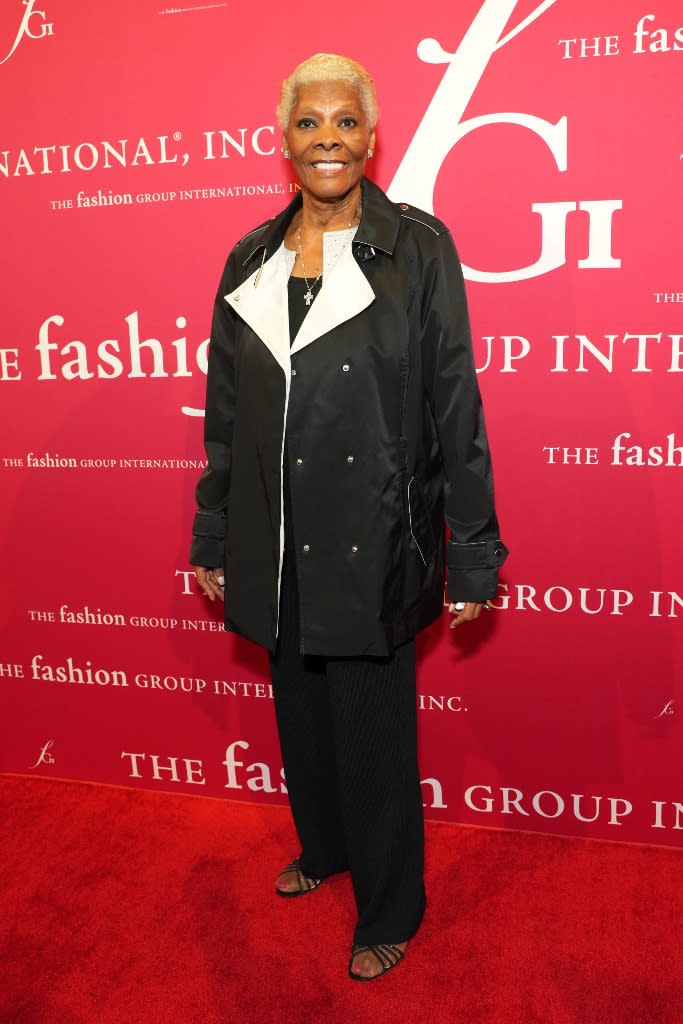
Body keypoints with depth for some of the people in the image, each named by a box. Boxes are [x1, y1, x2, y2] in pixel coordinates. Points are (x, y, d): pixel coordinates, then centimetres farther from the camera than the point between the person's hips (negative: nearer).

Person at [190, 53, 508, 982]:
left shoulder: (419, 248, -6)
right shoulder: (248, 261, 7)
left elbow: (455, 410, -7)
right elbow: (226, 415, 10)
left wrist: (472, 556, -8)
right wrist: (213, 540, 12)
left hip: (373, 546, -4)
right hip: (278, 548, 5)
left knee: (373, 729, 8)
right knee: (301, 712, 20)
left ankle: (389, 910, 33)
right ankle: (324, 846, 48)